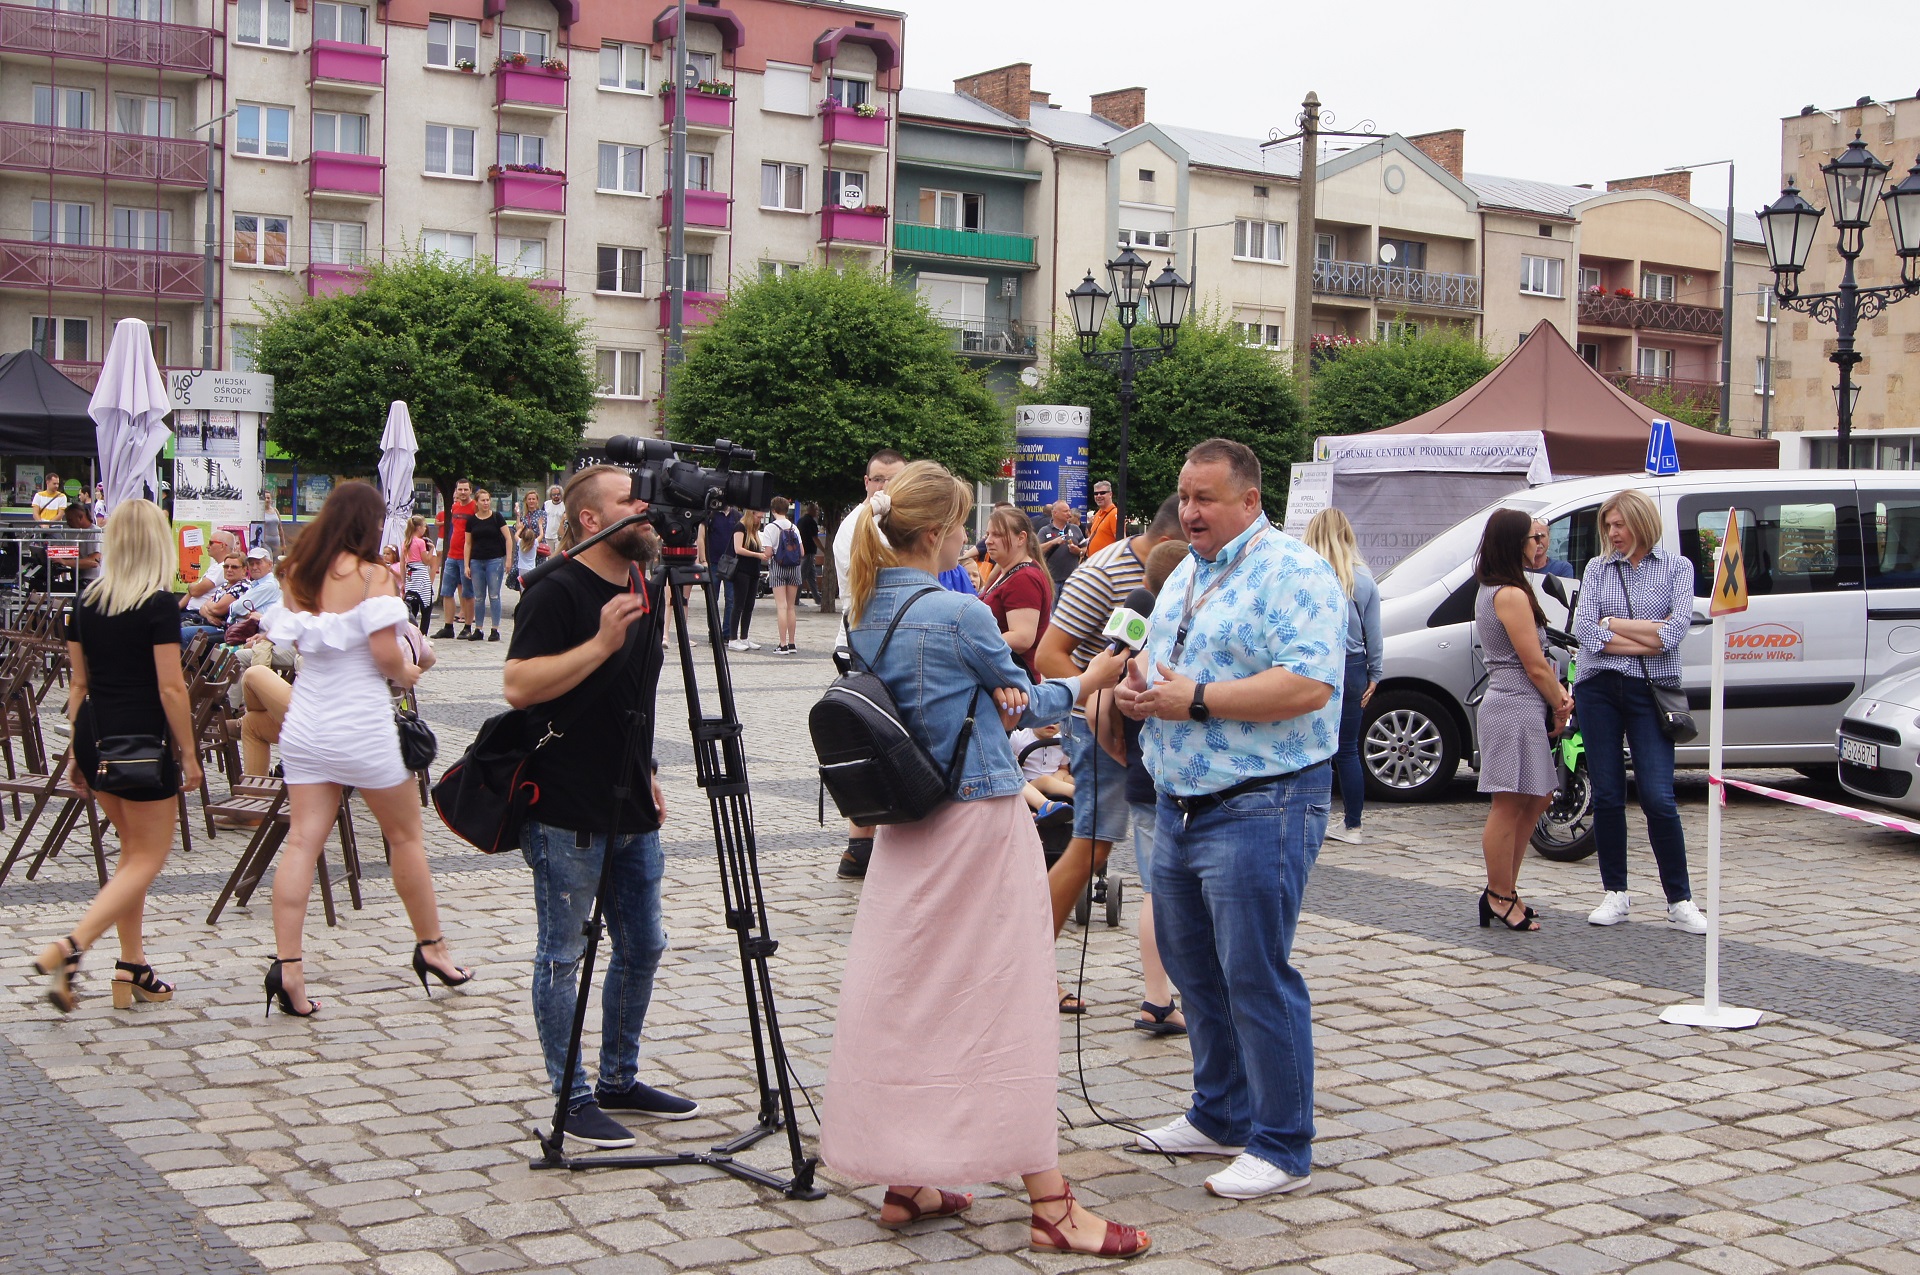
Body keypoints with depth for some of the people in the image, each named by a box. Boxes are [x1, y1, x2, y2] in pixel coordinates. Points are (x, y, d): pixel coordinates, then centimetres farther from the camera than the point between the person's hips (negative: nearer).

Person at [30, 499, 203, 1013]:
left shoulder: (86, 602, 6)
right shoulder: (159, 605, -13)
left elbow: (78, 684, 10)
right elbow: (171, 688, -15)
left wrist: (77, 750, 17)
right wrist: (188, 754, -7)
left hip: (94, 735, 7)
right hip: (142, 740, -7)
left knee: (132, 849, 19)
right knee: (148, 858, 3)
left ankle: (132, 969, 19)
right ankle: (69, 948, -14)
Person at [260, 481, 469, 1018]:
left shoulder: (297, 574, 6)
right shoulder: (372, 575, -12)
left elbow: (295, 637, 13)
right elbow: (386, 653, -18)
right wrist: (406, 673, 3)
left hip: (306, 726, 5)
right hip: (362, 727, -5)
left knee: (302, 841, 2)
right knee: (406, 836, 11)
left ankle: (287, 964, -7)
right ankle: (431, 947, 22)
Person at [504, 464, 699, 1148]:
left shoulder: (648, 586, 11)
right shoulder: (556, 591, -14)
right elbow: (519, 686, -22)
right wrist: (600, 643, -26)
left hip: (631, 808, 8)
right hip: (567, 814, -8)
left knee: (643, 946, 15)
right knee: (563, 956, 3)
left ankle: (620, 1079, 30)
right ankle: (573, 1098, 14)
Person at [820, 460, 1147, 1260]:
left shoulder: (866, 614, 6)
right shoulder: (958, 613, -16)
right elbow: (1024, 703, -1)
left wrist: (994, 698, -3)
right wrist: (1088, 682, 17)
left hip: (905, 825, 7)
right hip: (979, 817, -7)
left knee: (902, 997, 11)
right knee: (1006, 1003, -2)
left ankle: (904, 1182, 17)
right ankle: (1050, 1204, 4)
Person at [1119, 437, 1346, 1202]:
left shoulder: (1291, 574, -13)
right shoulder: (1186, 576, 16)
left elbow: (1309, 684, -24)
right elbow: (1157, 658, 27)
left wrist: (1197, 700, -22)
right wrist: (1138, 683, 2)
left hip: (1259, 808, -9)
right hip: (1180, 805, 9)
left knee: (1255, 978, -5)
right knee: (1194, 968, 17)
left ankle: (1281, 1147, 6)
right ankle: (1219, 1117, 31)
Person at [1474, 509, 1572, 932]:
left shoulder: (1490, 590, 17)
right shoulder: (1512, 595, -15)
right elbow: (1535, 664, -14)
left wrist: (1558, 693, 5)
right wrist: (1560, 705, 0)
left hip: (1514, 706, 11)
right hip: (1517, 709, -11)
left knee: (1537, 799, 15)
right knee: (1510, 805, -4)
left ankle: (1502, 893, 19)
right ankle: (1500, 899, 2)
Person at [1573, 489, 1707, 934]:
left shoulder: (1676, 567, 6)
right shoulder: (1597, 568, 11)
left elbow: (1675, 629, -9)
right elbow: (1583, 628, -4)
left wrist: (1612, 623, -5)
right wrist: (1645, 640, -9)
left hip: (1651, 691, -2)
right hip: (1599, 688, 2)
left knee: (1658, 797, -8)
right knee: (1606, 796, 4)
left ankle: (1680, 900, 3)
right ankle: (1615, 894, 15)